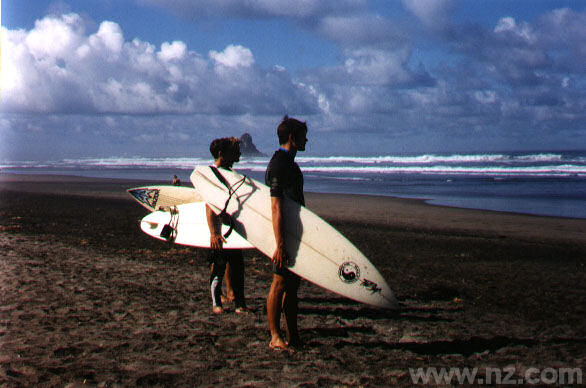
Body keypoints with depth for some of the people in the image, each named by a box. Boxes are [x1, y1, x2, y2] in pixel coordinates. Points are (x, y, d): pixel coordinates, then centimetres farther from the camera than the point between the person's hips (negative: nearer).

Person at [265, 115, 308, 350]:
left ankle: (293, 336, 16)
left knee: (293, 283, 11)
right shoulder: (278, 165, -15)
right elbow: (276, 208, -22)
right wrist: (280, 244, -26)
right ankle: (275, 337, 1)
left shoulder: (289, 163, 16)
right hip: (285, 234, -10)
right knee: (280, 283, -5)